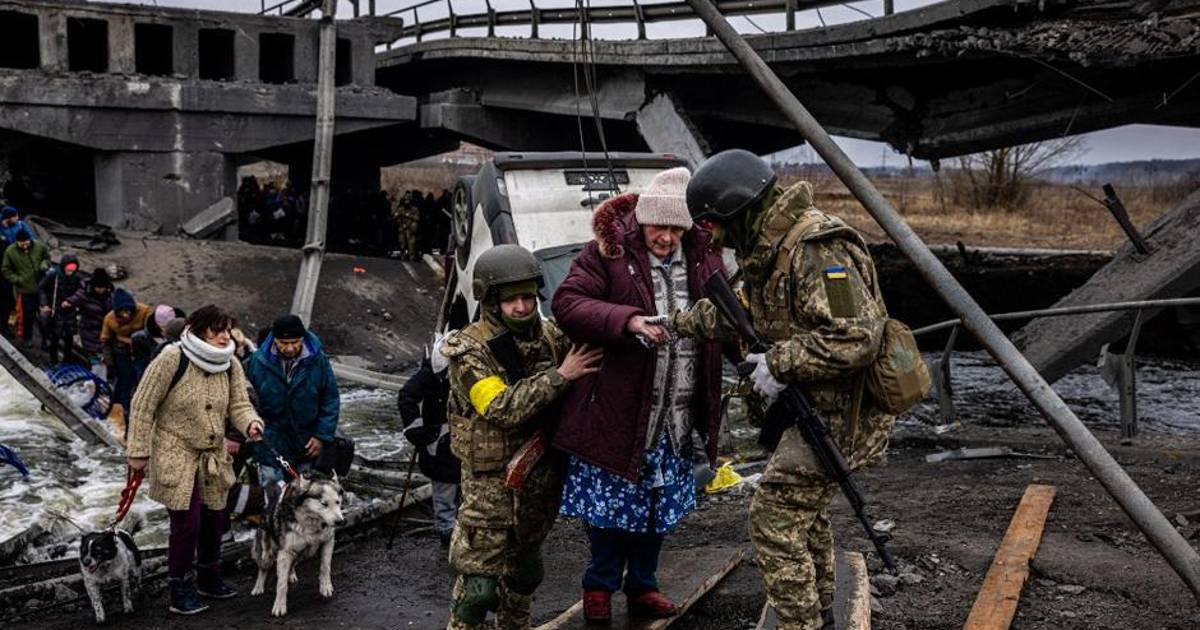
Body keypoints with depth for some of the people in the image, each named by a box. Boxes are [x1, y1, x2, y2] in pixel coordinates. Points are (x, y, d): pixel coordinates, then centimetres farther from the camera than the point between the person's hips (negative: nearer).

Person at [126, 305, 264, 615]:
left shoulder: (231, 365, -1)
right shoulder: (171, 359, -18)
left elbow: (238, 405, -1)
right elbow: (143, 406, -13)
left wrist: (251, 424, -24)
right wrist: (139, 452, -10)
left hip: (214, 456, 6)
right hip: (175, 456, -6)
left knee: (214, 520, 14)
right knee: (187, 524, -7)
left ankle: (208, 578, 37)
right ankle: (180, 591, 12)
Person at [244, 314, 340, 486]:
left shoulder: (318, 360, -8)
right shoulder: (258, 361, -9)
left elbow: (331, 400, 0)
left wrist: (322, 436, -5)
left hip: (307, 445, 1)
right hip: (270, 444, -1)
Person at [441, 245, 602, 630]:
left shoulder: (550, 337, 0)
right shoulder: (470, 350, -16)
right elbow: (503, 408, -28)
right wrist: (559, 376, -27)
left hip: (542, 478, 6)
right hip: (492, 481, -5)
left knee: (526, 572, 22)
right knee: (480, 580, -1)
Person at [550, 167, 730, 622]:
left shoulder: (704, 255, 4)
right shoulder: (607, 252, -10)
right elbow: (567, 303, -18)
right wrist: (628, 321, -30)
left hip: (675, 416, 4)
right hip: (615, 406, -4)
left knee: (660, 504, 16)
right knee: (610, 500, 7)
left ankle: (642, 584, 34)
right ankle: (601, 584, 29)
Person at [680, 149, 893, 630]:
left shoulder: (816, 248, -25)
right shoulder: (770, 247, 7)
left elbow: (857, 337, -31)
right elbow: (742, 310, 25)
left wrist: (780, 363, -25)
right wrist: (681, 324, 22)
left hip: (834, 410, -10)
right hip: (811, 405, 10)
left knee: (775, 520, -6)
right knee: (806, 512, 23)